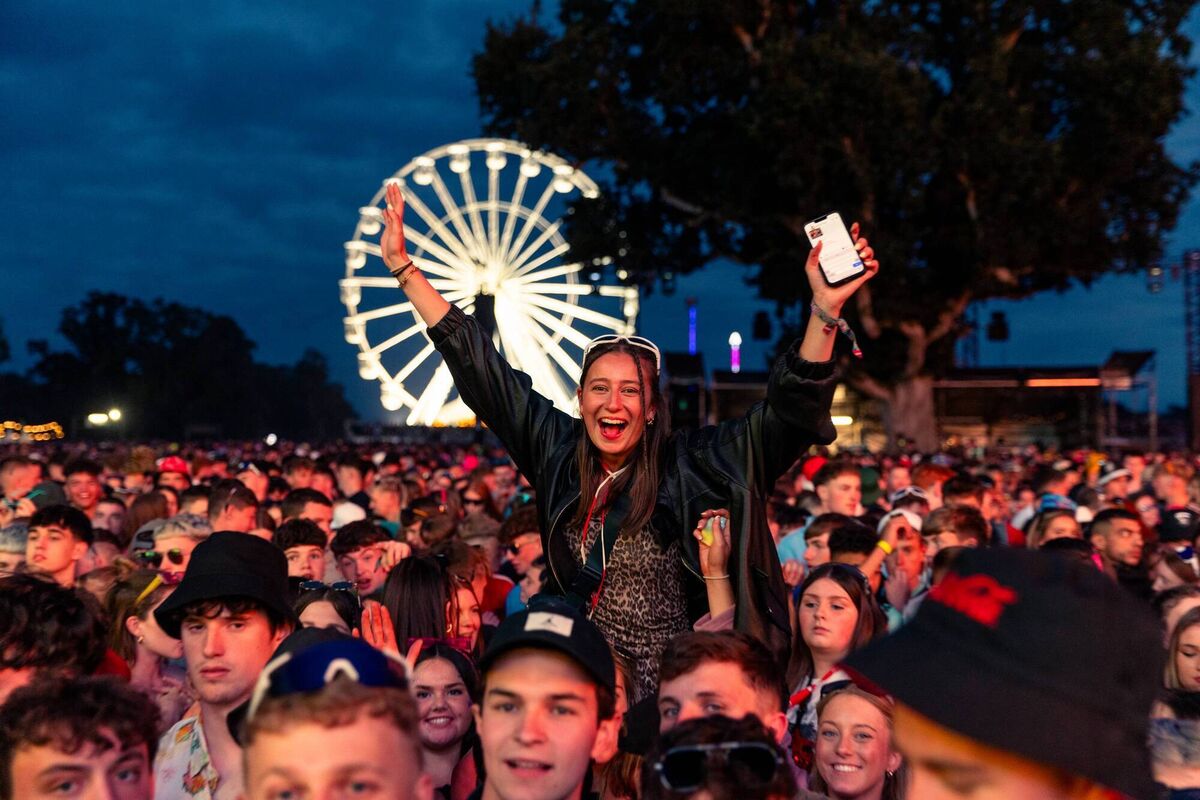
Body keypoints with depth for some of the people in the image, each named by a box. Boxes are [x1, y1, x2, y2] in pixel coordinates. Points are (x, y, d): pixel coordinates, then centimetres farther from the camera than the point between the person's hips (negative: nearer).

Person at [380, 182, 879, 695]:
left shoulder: (689, 469, -10)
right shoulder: (558, 452, 0)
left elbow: (790, 412, -16)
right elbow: (482, 372, 3)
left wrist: (825, 310, -29)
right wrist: (403, 268, 3)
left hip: (664, 686, -3)